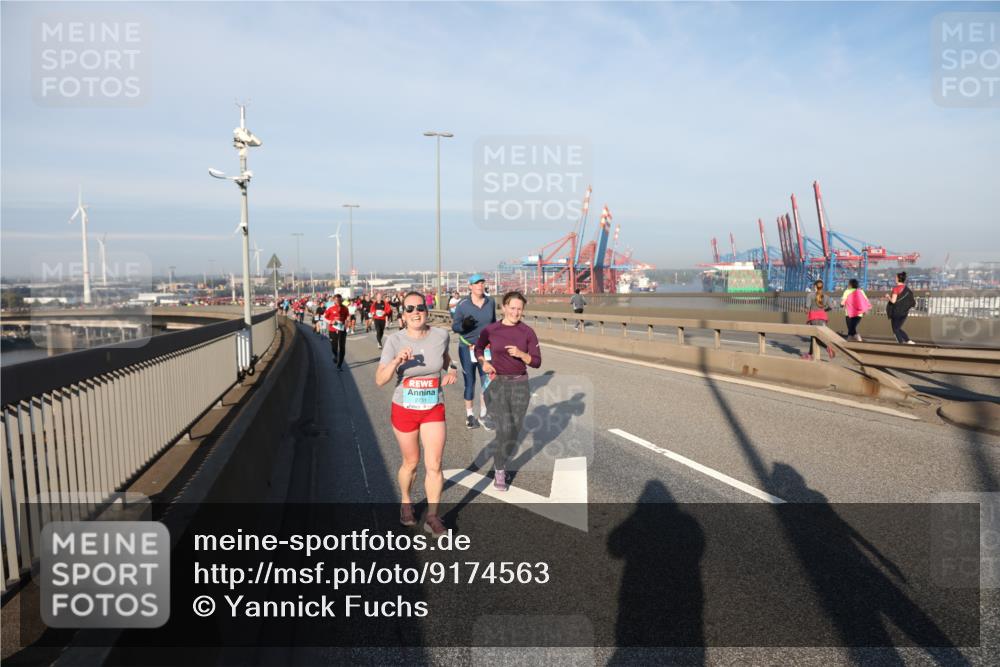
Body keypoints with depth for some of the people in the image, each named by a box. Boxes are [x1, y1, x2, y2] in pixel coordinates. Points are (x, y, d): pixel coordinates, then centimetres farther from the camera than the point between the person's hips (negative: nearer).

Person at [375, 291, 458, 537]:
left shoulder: (440, 335, -9)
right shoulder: (394, 341, -15)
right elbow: (379, 380, -19)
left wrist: (452, 370, -4)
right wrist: (396, 361, -36)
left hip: (434, 410, 1)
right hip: (404, 410, -1)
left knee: (434, 466, -4)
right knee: (411, 463, 14)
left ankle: (432, 517, 13)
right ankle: (405, 501, 43)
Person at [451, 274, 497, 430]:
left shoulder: (491, 302, 1)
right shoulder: (462, 304, -10)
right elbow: (454, 326, -7)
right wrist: (463, 325, -28)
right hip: (467, 348, -3)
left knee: (487, 381, 2)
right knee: (469, 382, 7)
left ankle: (483, 415, 16)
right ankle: (469, 414, 21)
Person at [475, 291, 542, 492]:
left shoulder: (527, 332, -4)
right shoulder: (491, 330, -5)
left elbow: (536, 362, -2)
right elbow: (478, 348, 15)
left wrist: (521, 354, -20)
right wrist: (483, 362, -4)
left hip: (520, 384, 2)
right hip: (498, 383, -2)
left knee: (514, 430, 9)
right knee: (505, 429, -13)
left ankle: (501, 462, 33)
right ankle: (499, 470, 6)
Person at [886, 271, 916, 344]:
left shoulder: (896, 288, -13)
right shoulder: (907, 289, 7)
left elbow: (893, 301, -18)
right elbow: (912, 302, 8)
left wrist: (888, 297, 0)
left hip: (896, 312, -6)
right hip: (904, 312, 6)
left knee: (895, 329, 4)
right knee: (898, 329, 18)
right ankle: (908, 341, 3)